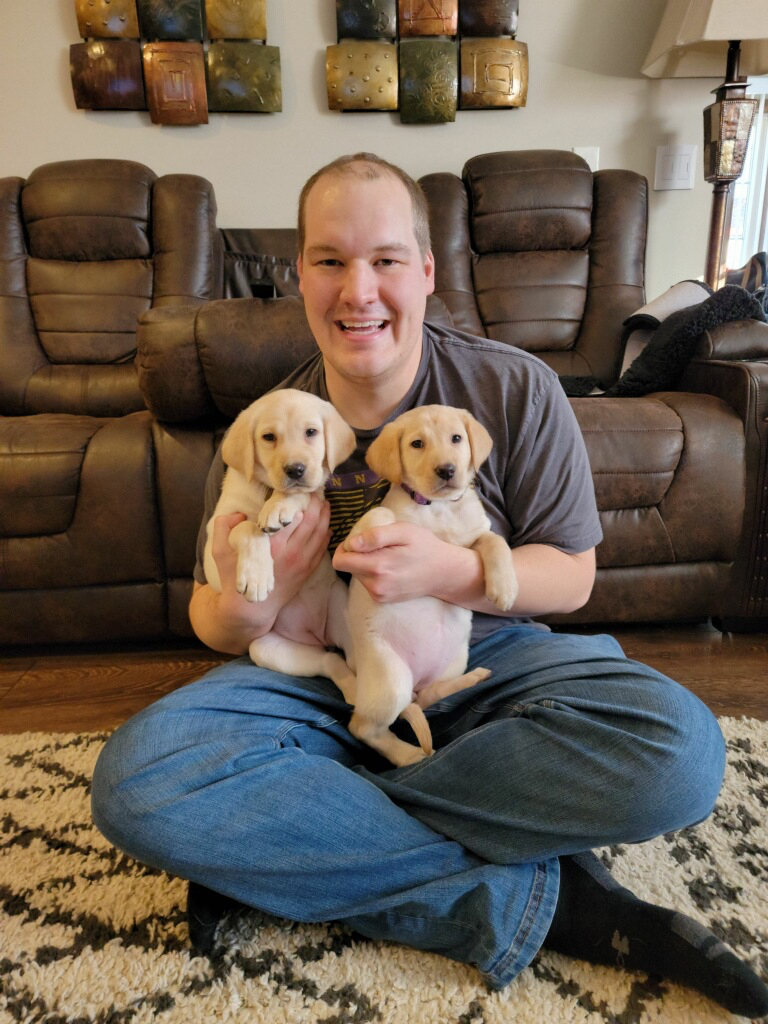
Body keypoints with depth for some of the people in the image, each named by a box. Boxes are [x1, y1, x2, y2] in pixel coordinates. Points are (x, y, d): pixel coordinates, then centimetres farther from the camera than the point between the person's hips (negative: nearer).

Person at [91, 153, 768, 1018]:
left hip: (487, 664, 0)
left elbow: (572, 576, -4)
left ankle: (280, 847, -17)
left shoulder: (516, 391, -8)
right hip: (320, 682, 2)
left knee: (681, 749, -27)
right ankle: (542, 900, -18)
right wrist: (243, 609, -25)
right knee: (134, 778, -25)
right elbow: (210, 622, 2)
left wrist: (451, 572, -25)